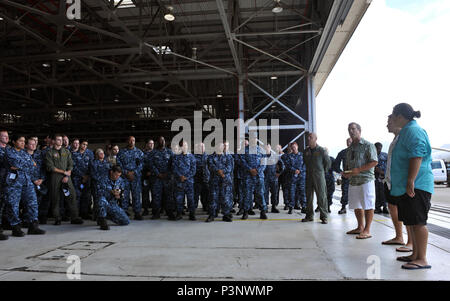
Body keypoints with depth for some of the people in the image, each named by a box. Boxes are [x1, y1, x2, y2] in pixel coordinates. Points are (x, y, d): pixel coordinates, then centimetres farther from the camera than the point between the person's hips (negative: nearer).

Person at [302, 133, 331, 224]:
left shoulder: (321, 150, -5)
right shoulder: (306, 151, 9)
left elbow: (328, 162, 5)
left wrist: (323, 171, 9)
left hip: (319, 177, -5)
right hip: (309, 177, 5)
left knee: (321, 197, -3)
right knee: (309, 197, 8)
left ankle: (324, 217, 5)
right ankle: (309, 216, 18)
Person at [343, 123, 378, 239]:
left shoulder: (368, 145, -4)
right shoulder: (350, 148, 18)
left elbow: (374, 162, -13)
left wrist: (358, 170, -19)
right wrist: (346, 173, 5)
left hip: (365, 179, -7)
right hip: (353, 181, 8)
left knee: (368, 206, -4)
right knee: (356, 206, 13)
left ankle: (367, 230, 1)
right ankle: (360, 227, 26)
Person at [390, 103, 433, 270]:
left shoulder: (413, 130, -12)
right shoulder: (407, 131, 21)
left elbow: (417, 156, -23)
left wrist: (410, 181, -27)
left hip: (416, 186, -11)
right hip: (407, 186, 11)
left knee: (418, 222, -7)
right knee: (412, 223, 15)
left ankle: (422, 259, -2)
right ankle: (415, 254, 24)